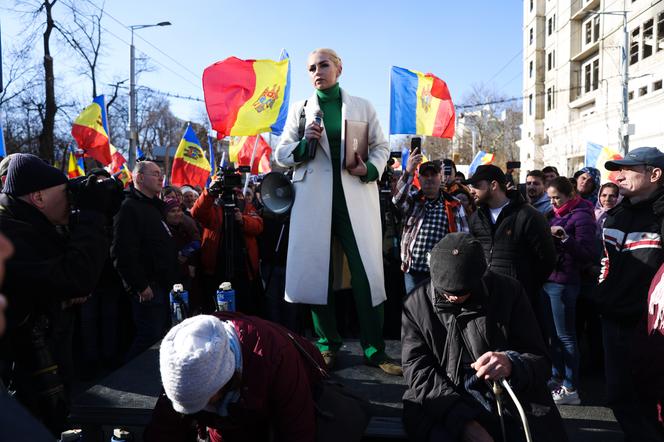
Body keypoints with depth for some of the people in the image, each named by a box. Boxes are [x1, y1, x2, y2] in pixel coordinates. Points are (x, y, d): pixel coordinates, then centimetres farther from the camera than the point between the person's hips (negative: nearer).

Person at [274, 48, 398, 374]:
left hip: (356, 198, -1)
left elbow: (381, 146, 14)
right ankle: (327, 345, 19)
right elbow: (280, 155, 12)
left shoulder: (362, 107, 13)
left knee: (368, 272, -6)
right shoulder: (300, 110, 14)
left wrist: (370, 169, -7)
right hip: (314, 200, 1)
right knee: (316, 272, 3)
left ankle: (375, 350, 6)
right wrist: (304, 144, -8)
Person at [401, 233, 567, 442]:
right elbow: (419, 372, -7)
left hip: (511, 403, 2)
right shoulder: (416, 305, -2)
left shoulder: (508, 291, -1)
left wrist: (512, 365, -23)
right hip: (445, 410, -1)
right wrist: (463, 422, -21)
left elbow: (541, 361, 0)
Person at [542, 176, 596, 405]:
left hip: (563, 283, -8)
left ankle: (571, 389, 6)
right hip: (548, 280, 8)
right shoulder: (556, 214, 15)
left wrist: (565, 237, -28)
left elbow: (587, 254, -16)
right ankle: (557, 376, 27)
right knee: (553, 333, 15)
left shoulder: (581, 216, -8)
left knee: (565, 335, -2)